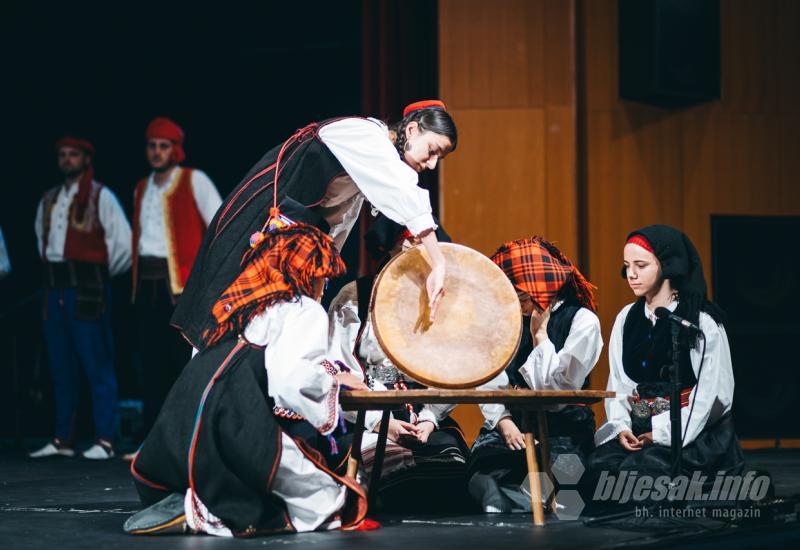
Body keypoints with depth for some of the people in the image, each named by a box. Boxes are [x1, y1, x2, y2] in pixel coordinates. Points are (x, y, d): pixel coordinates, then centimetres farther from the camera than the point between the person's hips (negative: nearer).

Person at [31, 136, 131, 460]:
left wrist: (101, 273, 4)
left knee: (97, 366, -6)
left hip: (87, 288, -7)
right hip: (55, 288, 7)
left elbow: (124, 244, -6)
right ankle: (62, 440, 15)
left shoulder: (100, 197, -4)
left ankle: (104, 441, -5)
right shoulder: (49, 200, 16)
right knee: (61, 368, 10)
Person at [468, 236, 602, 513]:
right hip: (510, 425, 4)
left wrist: (540, 332, -5)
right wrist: (504, 422, -11)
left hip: (561, 430, -4)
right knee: (483, 476, -29)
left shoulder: (582, 321, -3)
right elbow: (490, 384, 7)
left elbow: (556, 389, -11)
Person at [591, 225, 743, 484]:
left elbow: (713, 393, -7)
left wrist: (663, 433, -12)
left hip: (693, 432, -5)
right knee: (602, 465, -25)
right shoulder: (627, 318, 12)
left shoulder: (704, 321, -4)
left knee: (642, 469, -32)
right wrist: (620, 426, -7)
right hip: (638, 429, 5)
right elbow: (618, 383, 11)